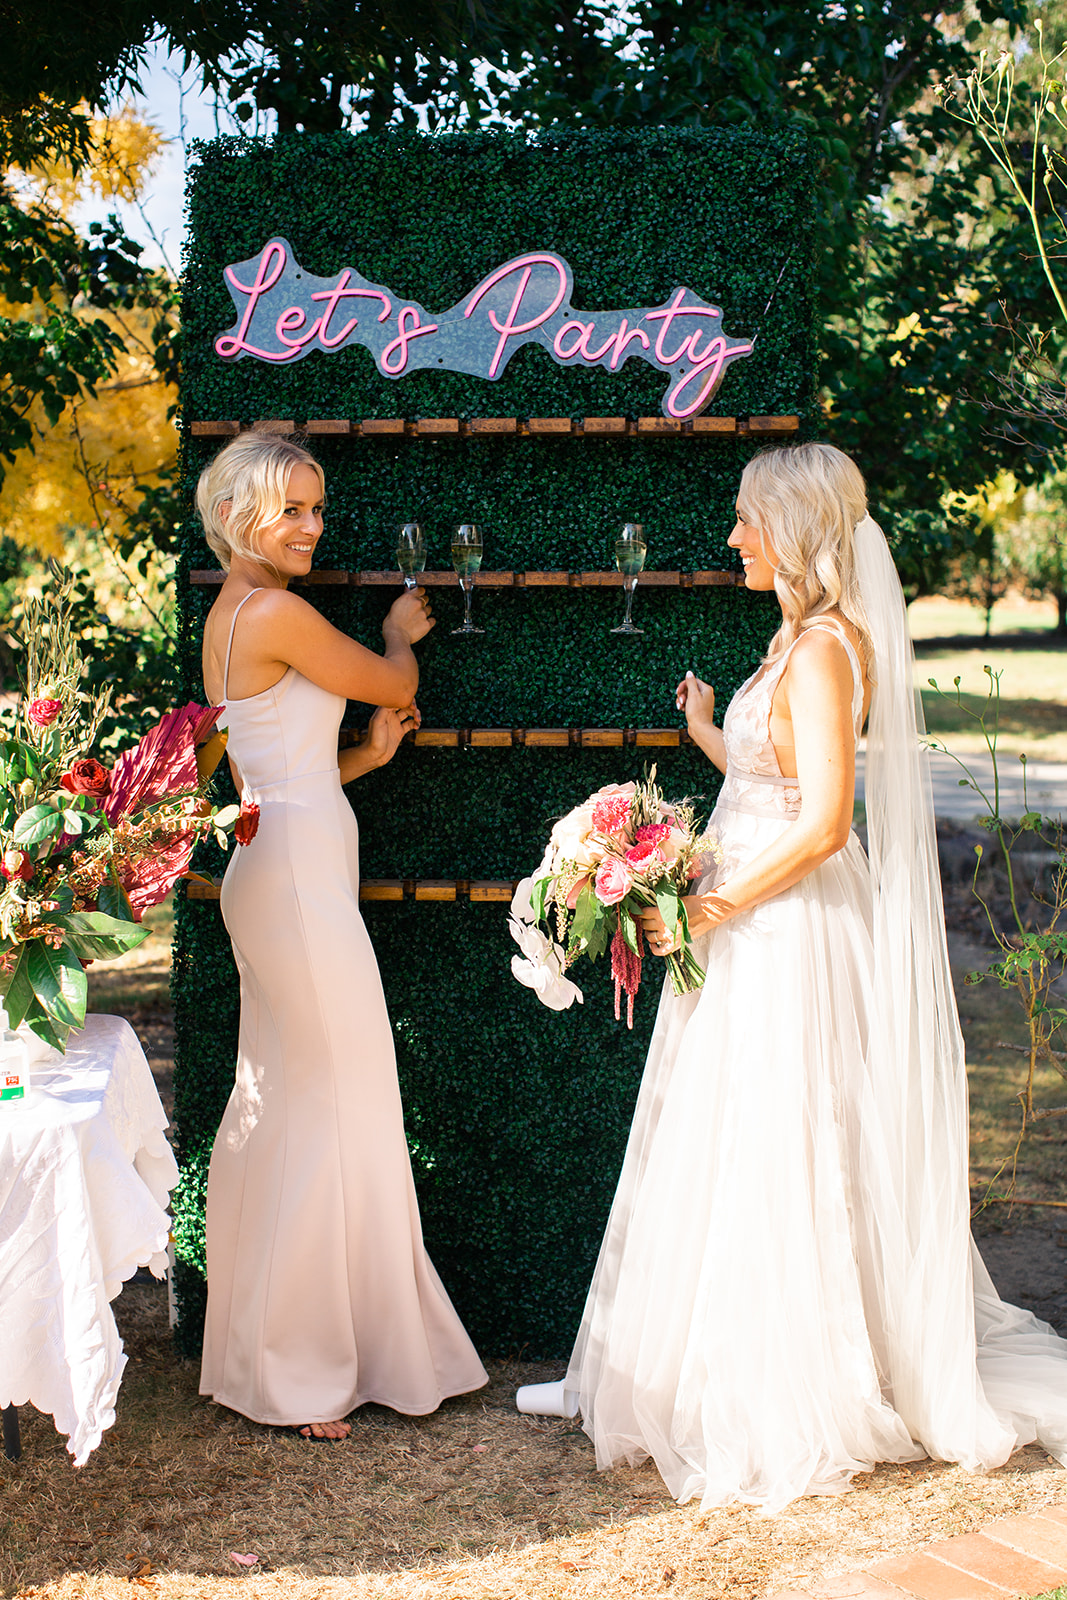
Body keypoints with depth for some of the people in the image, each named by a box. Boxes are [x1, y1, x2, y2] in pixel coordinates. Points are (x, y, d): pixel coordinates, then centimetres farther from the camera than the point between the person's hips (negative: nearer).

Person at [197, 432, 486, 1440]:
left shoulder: (230, 617, 16)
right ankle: (302, 1372, 6)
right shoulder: (277, 614, -14)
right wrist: (402, 633, 18)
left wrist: (368, 754, 7)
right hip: (299, 878, -10)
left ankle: (269, 1351, 24)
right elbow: (394, 686, -2)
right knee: (331, 1112, -3)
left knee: (282, 1112, 14)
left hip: (276, 876, 10)